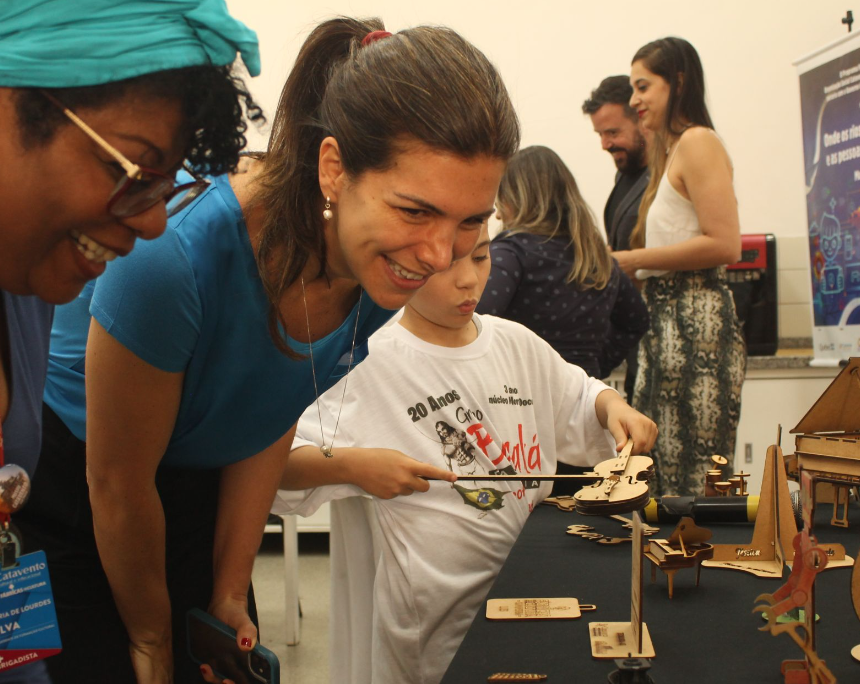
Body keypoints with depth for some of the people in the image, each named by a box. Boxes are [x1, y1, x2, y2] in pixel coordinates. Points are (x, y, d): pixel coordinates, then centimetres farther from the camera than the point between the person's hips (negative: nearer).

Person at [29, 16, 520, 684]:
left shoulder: (386, 265, -18)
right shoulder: (174, 256, -37)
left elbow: (270, 422, -3)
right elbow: (116, 483, -22)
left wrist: (230, 594, 1)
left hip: (196, 484, 5)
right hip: (63, 474, -5)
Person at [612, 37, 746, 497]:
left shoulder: (698, 142, -6)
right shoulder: (668, 151, 23)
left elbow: (724, 245, -17)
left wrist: (632, 260, -11)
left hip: (696, 319, -10)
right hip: (665, 321, 10)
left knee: (691, 482, -6)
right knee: (655, 472, 9)